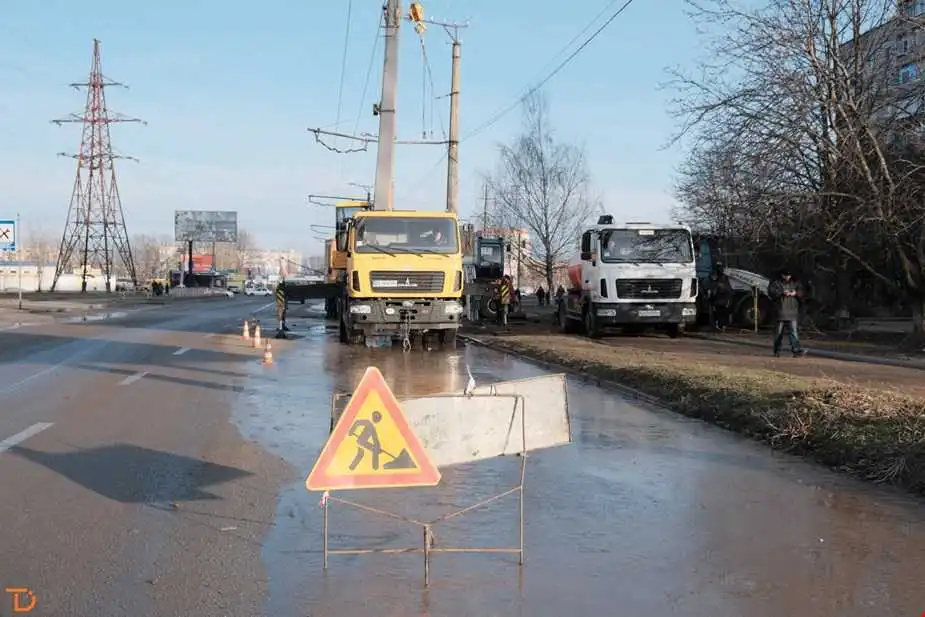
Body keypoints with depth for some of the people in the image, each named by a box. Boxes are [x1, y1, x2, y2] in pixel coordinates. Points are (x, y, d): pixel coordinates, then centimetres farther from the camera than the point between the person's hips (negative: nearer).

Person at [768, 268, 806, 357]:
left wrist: (796, 293, -6)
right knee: (779, 332, 6)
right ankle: (777, 351, 17)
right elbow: (771, 291, -11)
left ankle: (797, 350, -14)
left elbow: (801, 292, 14)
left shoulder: (795, 284, 15)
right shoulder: (777, 284, 3)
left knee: (793, 331, -7)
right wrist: (782, 293, -22)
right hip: (780, 312, -2)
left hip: (792, 313, 2)